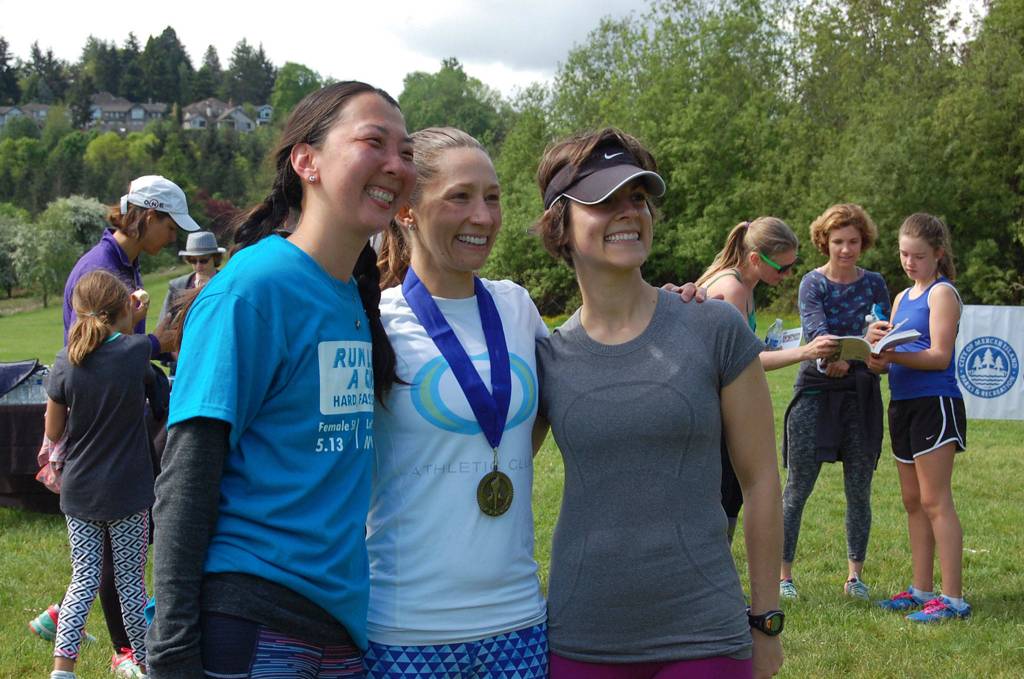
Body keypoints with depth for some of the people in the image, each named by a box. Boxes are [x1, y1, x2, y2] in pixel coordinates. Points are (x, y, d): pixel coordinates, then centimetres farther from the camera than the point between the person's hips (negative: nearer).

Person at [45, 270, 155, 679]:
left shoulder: (65, 364, -7)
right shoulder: (137, 351, -13)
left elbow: (53, 432, 2)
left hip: (79, 490, 2)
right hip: (127, 492, -2)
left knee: (83, 581, 10)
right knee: (131, 583, 9)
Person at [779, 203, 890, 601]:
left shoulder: (874, 284, 8)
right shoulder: (813, 284, -3)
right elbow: (817, 330, -19)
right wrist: (832, 357, -40)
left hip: (861, 393, 3)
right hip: (816, 389, -3)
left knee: (859, 490, 6)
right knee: (798, 487, 0)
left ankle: (855, 575, 17)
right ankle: (782, 573, 8)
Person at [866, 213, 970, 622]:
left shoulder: (942, 293, -6)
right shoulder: (902, 298, 18)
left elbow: (939, 356, -15)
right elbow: (888, 357, 13)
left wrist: (893, 355, -26)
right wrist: (876, 348, -9)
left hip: (935, 402, -8)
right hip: (902, 404, 8)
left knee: (935, 501, -10)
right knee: (913, 501, 12)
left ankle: (953, 599, -8)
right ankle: (922, 590, 19)